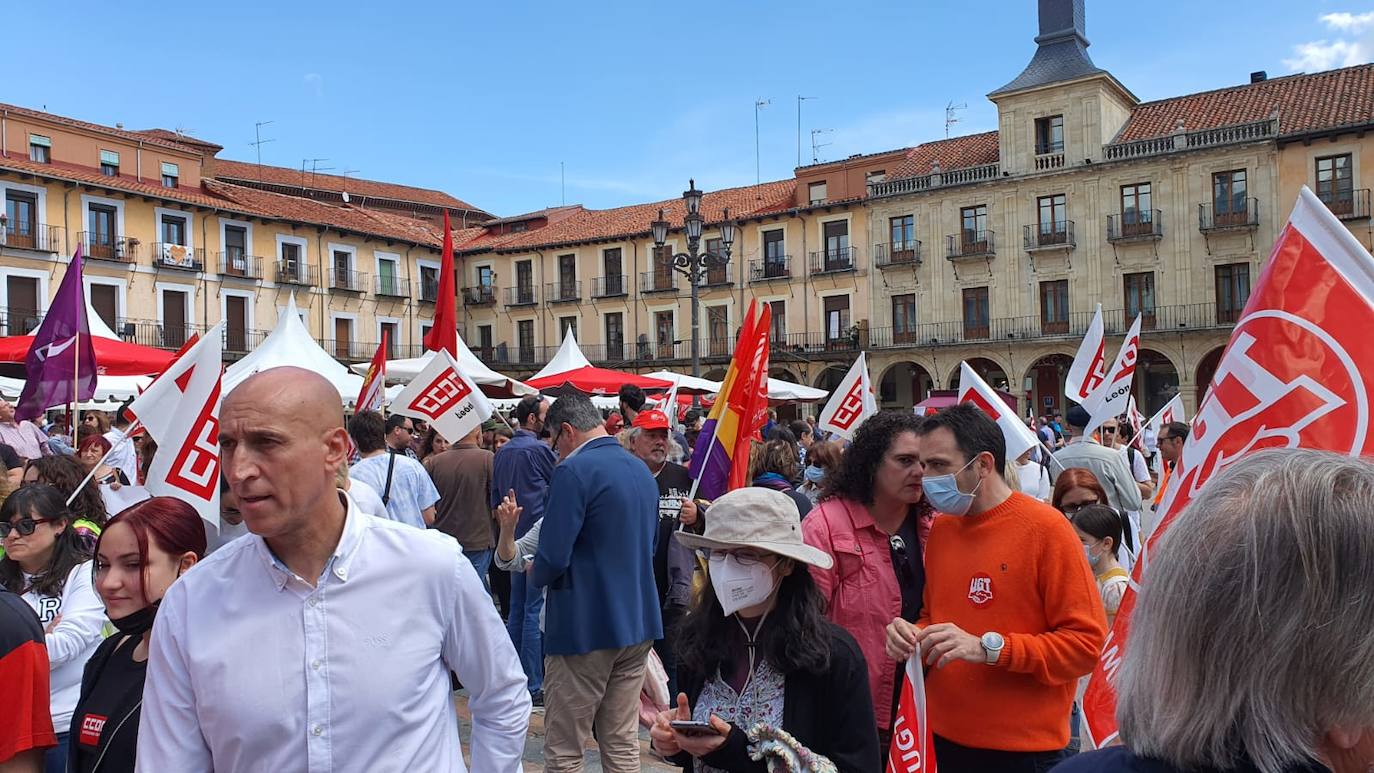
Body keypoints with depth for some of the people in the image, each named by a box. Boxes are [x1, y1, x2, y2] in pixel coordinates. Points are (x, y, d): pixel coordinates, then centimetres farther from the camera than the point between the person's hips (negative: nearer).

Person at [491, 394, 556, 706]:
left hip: (515, 538, 8)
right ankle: (533, 685, 0)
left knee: (517, 607, 15)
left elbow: (496, 499, 15)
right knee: (535, 610, -4)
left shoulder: (502, 452, 9)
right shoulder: (539, 449, -14)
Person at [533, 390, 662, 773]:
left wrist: (535, 575, 2)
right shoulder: (642, 470, 9)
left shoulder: (573, 471, -15)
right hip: (637, 623, 7)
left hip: (585, 625, -7)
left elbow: (553, 558, -19)